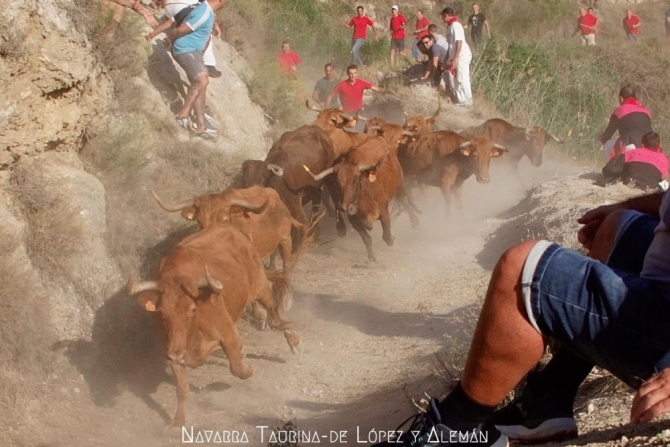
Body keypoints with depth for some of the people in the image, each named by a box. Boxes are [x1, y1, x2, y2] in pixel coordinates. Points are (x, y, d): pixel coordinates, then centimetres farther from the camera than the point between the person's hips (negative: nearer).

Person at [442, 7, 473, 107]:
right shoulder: (450, 26, 14)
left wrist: (455, 58, -24)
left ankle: (467, 102, 1)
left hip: (462, 56, -10)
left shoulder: (455, 25, -16)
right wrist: (449, 58, 19)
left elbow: (459, 42, -21)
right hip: (455, 57, 10)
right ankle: (459, 100, 18)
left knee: (462, 79, -6)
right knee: (454, 79, 11)